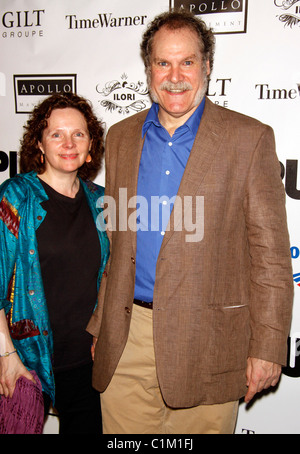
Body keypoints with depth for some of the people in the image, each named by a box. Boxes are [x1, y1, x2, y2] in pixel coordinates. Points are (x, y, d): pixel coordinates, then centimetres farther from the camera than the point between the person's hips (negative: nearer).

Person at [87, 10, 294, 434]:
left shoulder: (249, 139, -4)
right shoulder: (121, 137, 8)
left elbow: (270, 252, -5)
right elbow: (112, 239, 12)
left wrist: (267, 347, -8)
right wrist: (98, 326, 11)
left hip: (206, 342, -3)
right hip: (125, 342, 4)